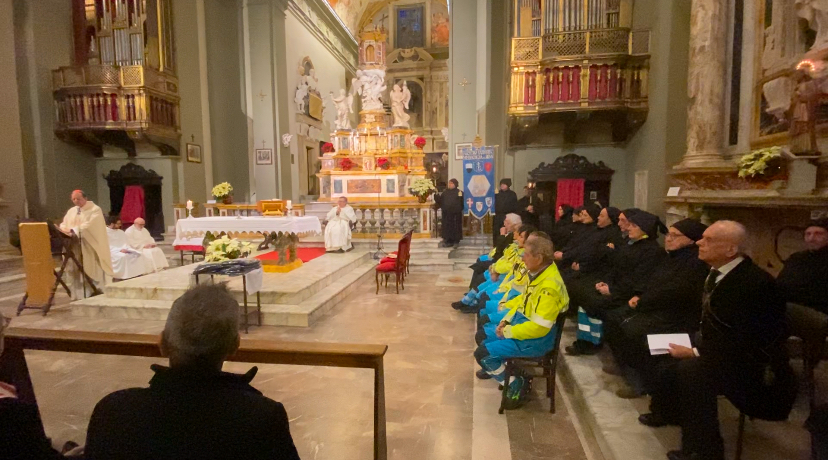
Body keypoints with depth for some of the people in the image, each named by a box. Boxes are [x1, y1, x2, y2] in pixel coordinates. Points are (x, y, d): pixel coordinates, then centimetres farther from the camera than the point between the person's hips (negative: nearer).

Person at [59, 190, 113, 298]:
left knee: (92, 272, -5)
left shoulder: (95, 210, -3)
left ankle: (96, 294, 1)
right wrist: (64, 230, -11)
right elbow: (64, 224, 12)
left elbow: (90, 225, -17)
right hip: (75, 247, 6)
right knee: (76, 271, 4)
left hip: (90, 247, -6)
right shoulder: (71, 211, 17)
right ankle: (79, 296, 9)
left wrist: (74, 230, -27)